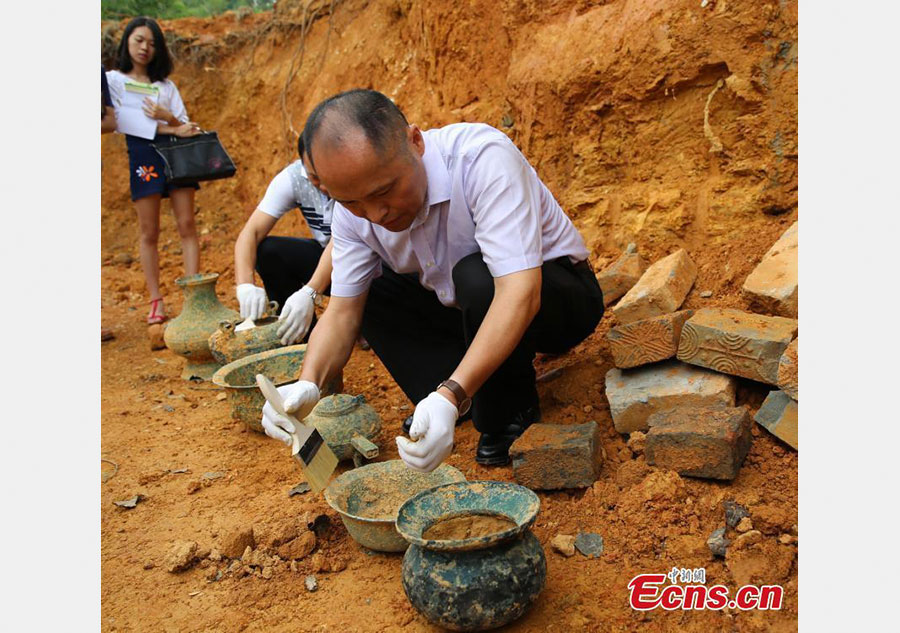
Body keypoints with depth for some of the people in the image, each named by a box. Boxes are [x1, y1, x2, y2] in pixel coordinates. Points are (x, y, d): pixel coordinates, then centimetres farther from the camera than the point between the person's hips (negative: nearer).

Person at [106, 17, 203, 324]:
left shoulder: (166, 85, 18)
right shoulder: (113, 80, 9)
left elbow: (184, 125, 9)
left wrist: (169, 118, -15)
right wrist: (172, 130, -12)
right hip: (142, 154, -2)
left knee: (187, 225, -6)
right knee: (149, 232, -2)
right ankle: (156, 301, 2)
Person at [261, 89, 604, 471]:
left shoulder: (481, 157, -33)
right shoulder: (353, 211, -14)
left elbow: (520, 291, -41)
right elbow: (341, 313, -11)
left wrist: (450, 397, -50)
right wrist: (308, 385, -32)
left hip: (547, 290, -6)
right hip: (466, 306, 6)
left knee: (477, 278, -35)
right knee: (366, 290, -7)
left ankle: (511, 418, -10)